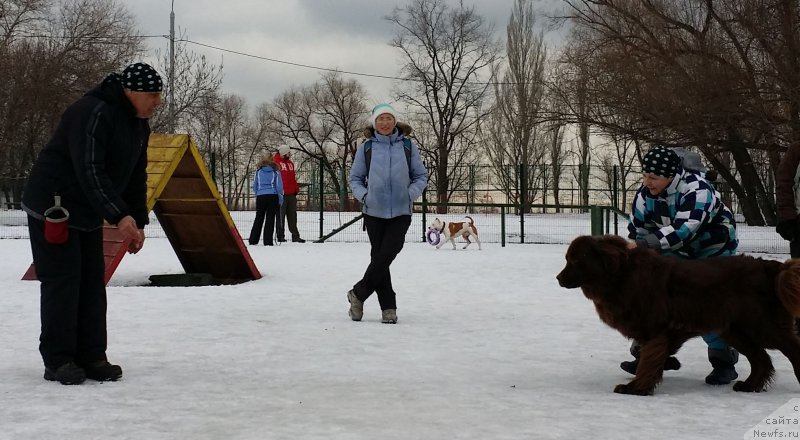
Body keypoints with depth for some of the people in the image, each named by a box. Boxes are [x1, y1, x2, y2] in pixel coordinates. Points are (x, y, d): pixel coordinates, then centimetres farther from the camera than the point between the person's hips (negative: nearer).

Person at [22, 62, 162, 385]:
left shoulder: (139, 125, 5)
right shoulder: (92, 113, -25)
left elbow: (135, 176, 11)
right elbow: (89, 171, -32)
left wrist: (138, 222, 5)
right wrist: (119, 216, -37)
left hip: (88, 215, 9)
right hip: (53, 210, -9)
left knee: (92, 285, 7)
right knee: (62, 284, -7)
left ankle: (92, 357, 12)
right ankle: (58, 361, 0)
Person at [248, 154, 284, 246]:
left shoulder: (258, 172, 7)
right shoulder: (276, 172, 2)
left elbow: (254, 186, 10)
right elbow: (279, 187, 2)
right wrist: (281, 199, 10)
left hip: (260, 197, 2)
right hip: (273, 197, -2)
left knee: (259, 219, 10)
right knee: (270, 219, -1)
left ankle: (253, 240, 8)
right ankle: (268, 241, -6)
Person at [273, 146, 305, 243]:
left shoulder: (290, 163, 19)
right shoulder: (276, 162, -5)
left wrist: (296, 189, 14)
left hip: (291, 194, 7)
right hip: (281, 194, -7)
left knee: (292, 216, 8)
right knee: (281, 216, 0)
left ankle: (295, 236, 10)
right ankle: (280, 236, 4)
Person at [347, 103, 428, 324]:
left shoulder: (408, 146, 3)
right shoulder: (366, 148, 4)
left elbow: (421, 176, 8)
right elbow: (355, 178, 11)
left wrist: (411, 194, -8)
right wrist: (363, 195, -7)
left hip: (401, 212, -1)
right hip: (374, 212, 1)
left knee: (386, 256, -11)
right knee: (379, 257, 3)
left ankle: (358, 294, 8)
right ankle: (388, 307, 11)